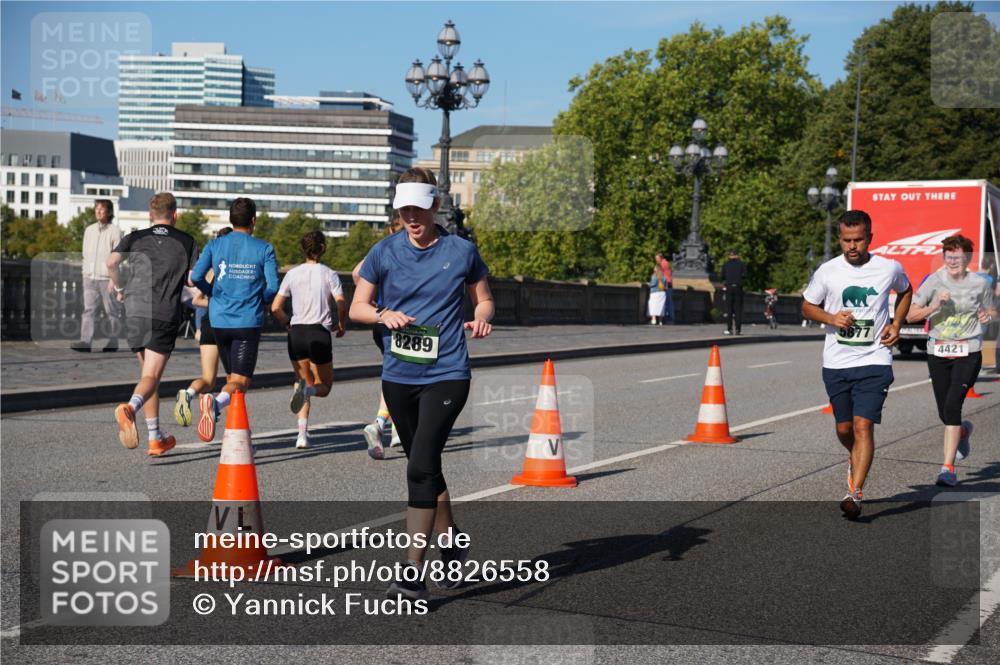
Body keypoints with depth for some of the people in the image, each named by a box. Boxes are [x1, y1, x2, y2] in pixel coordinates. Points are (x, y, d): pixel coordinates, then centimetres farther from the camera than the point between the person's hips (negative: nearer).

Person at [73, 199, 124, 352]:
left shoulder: (115, 231, -4)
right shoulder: (89, 230, 13)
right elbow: (86, 255, 18)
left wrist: (113, 279, -15)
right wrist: (85, 275, 14)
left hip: (107, 278, -4)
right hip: (90, 277, 5)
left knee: (112, 311, 4)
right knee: (88, 310, -6)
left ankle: (113, 342, 13)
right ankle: (85, 342, -13)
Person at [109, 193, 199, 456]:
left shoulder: (135, 238, 11)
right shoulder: (187, 242, 8)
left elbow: (112, 262, -5)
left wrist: (119, 288, 11)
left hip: (134, 313, 3)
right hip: (165, 316, -3)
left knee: (149, 374, 16)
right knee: (151, 377, -6)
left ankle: (156, 439, 18)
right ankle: (129, 408, -39)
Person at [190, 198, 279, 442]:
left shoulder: (215, 245, 5)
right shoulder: (264, 249, -1)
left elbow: (195, 277, -5)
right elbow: (273, 287, -8)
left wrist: (213, 292, 15)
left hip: (219, 321, 3)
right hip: (249, 322, -3)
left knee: (232, 377, 17)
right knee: (240, 381, -4)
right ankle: (217, 401, -35)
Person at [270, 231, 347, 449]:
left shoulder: (292, 274, 6)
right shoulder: (328, 274, -1)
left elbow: (275, 307, 3)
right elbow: (341, 304, -10)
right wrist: (341, 325, 8)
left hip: (296, 333, 3)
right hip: (319, 333, -3)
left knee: (305, 382, 16)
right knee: (324, 387, 13)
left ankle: (302, 434, 0)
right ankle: (306, 389, -24)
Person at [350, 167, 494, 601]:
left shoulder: (461, 251, -1)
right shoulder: (384, 252, 3)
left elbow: (483, 299, 12)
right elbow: (356, 308, 5)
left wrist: (481, 319, -11)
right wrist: (383, 314, -16)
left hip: (446, 375, -4)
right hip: (398, 377, 4)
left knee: (421, 467, -17)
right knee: (424, 468, 16)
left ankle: (413, 573, -15)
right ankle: (452, 547, 37)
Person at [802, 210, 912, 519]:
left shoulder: (890, 269, -2)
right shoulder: (827, 271, -3)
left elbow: (905, 291, 21)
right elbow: (807, 306, 10)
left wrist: (896, 323, 5)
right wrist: (831, 318, -10)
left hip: (874, 360, -2)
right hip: (836, 363, 2)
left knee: (863, 425, -15)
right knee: (844, 429, 11)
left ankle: (855, 493, -13)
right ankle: (855, 459, 45)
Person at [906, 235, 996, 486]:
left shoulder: (980, 284, 1)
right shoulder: (933, 281, -2)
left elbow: (992, 310, 17)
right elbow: (910, 316, -3)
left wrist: (987, 316, -6)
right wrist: (933, 306, -20)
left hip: (968, 353, -2)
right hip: (937, 352, 2)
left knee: (952, 406, -17)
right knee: (945, 413, 7)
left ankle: (948, 468, -12)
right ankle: (963, 431, 46)